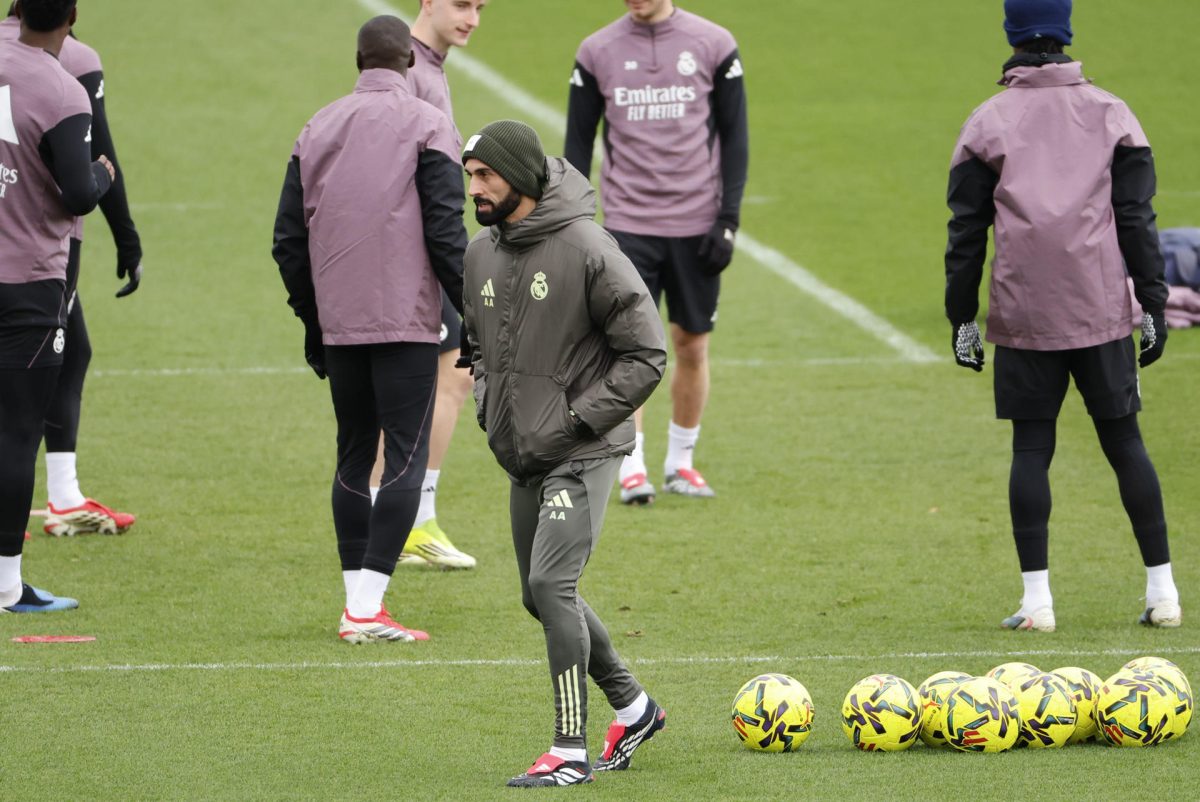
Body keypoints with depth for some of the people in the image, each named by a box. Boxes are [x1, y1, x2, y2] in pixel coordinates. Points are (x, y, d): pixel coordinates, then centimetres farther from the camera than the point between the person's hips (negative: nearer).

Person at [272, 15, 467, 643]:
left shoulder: (319, 129, 11)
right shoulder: (426, 125, -3)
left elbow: (289, 238, 13)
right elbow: (445, 232, -10)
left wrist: (311, 318, 21)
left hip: (338, 325, 5)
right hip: (406, 322, -5)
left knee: (353, 455, 14)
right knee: (405, 456, -6)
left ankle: (357, 601, 13)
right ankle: (368, 606, -16)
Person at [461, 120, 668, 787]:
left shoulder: (587, 251, -16)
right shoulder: (479, 255, 6)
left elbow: (646, 354, -14)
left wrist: (574, 419, -17)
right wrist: (487, 403, 7)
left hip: (583, 455, -8)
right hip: (523, 457, 8)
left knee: (551, 584, -18)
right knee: (544, 598, 15)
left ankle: (570, 751, -14)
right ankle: (632, 709, 34)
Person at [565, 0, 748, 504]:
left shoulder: (714, 45, 0)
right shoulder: (598, 52, 2)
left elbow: (735, 137, 4)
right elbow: (578, 141, 8)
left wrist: (729, 218, -3)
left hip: (696, 225, 1)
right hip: (627, 224, -1)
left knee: (692, 345, 7)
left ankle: (680, 462, 20)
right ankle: (631, 468, -8)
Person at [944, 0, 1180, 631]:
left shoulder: (987, 124, 3)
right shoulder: (1112, 115, 4)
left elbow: (966, 230, 3)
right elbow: (1137, 218, 2)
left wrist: (962, 318, 8)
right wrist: (1153, 305, 5)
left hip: (1023, 317, -1)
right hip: (1101, 312, 1)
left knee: (1031, 447, 3)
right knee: (1123, 440, 7)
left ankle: (1036, 600, -2)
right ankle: (1162, 591, 7)